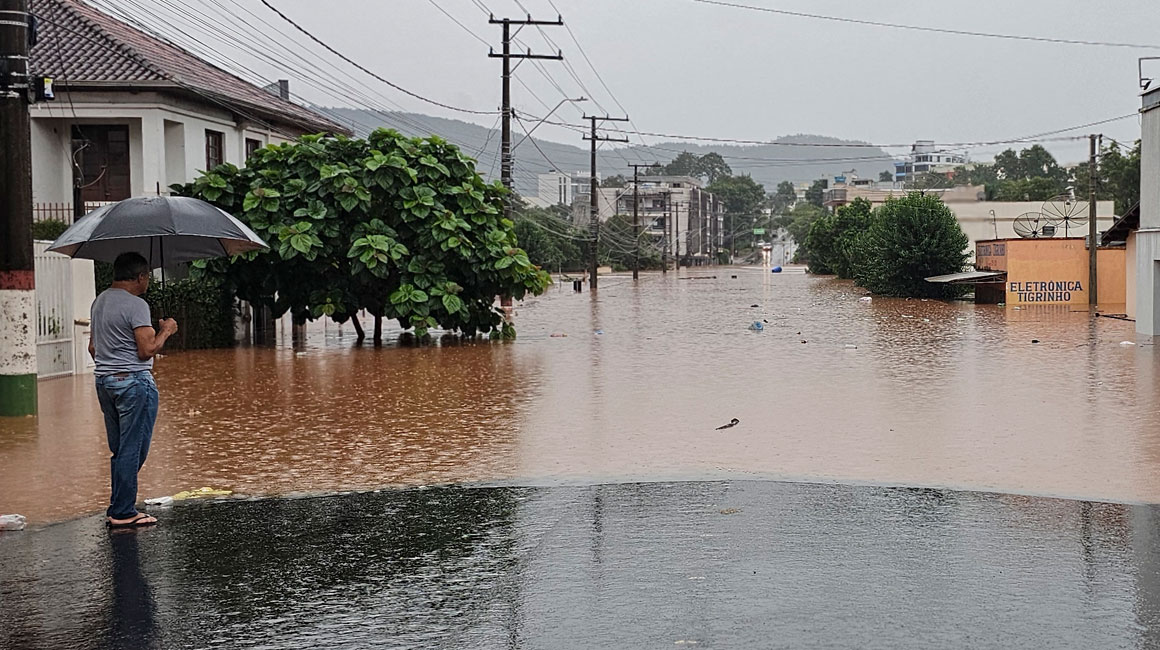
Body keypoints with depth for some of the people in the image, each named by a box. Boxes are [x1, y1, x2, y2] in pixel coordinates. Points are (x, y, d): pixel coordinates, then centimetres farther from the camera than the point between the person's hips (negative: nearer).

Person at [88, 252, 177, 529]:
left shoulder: (99, 301, 14)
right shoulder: (136, 304, -14)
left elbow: (93, 347, 22)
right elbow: (147, 349, -19)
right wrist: (166, 330, -2)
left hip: (104, 381, 9)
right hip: (133, 382, -9)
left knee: (120, 450, 16)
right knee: (132, 451, -3)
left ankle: (118, 508, 19)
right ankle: (123, 513, 0)